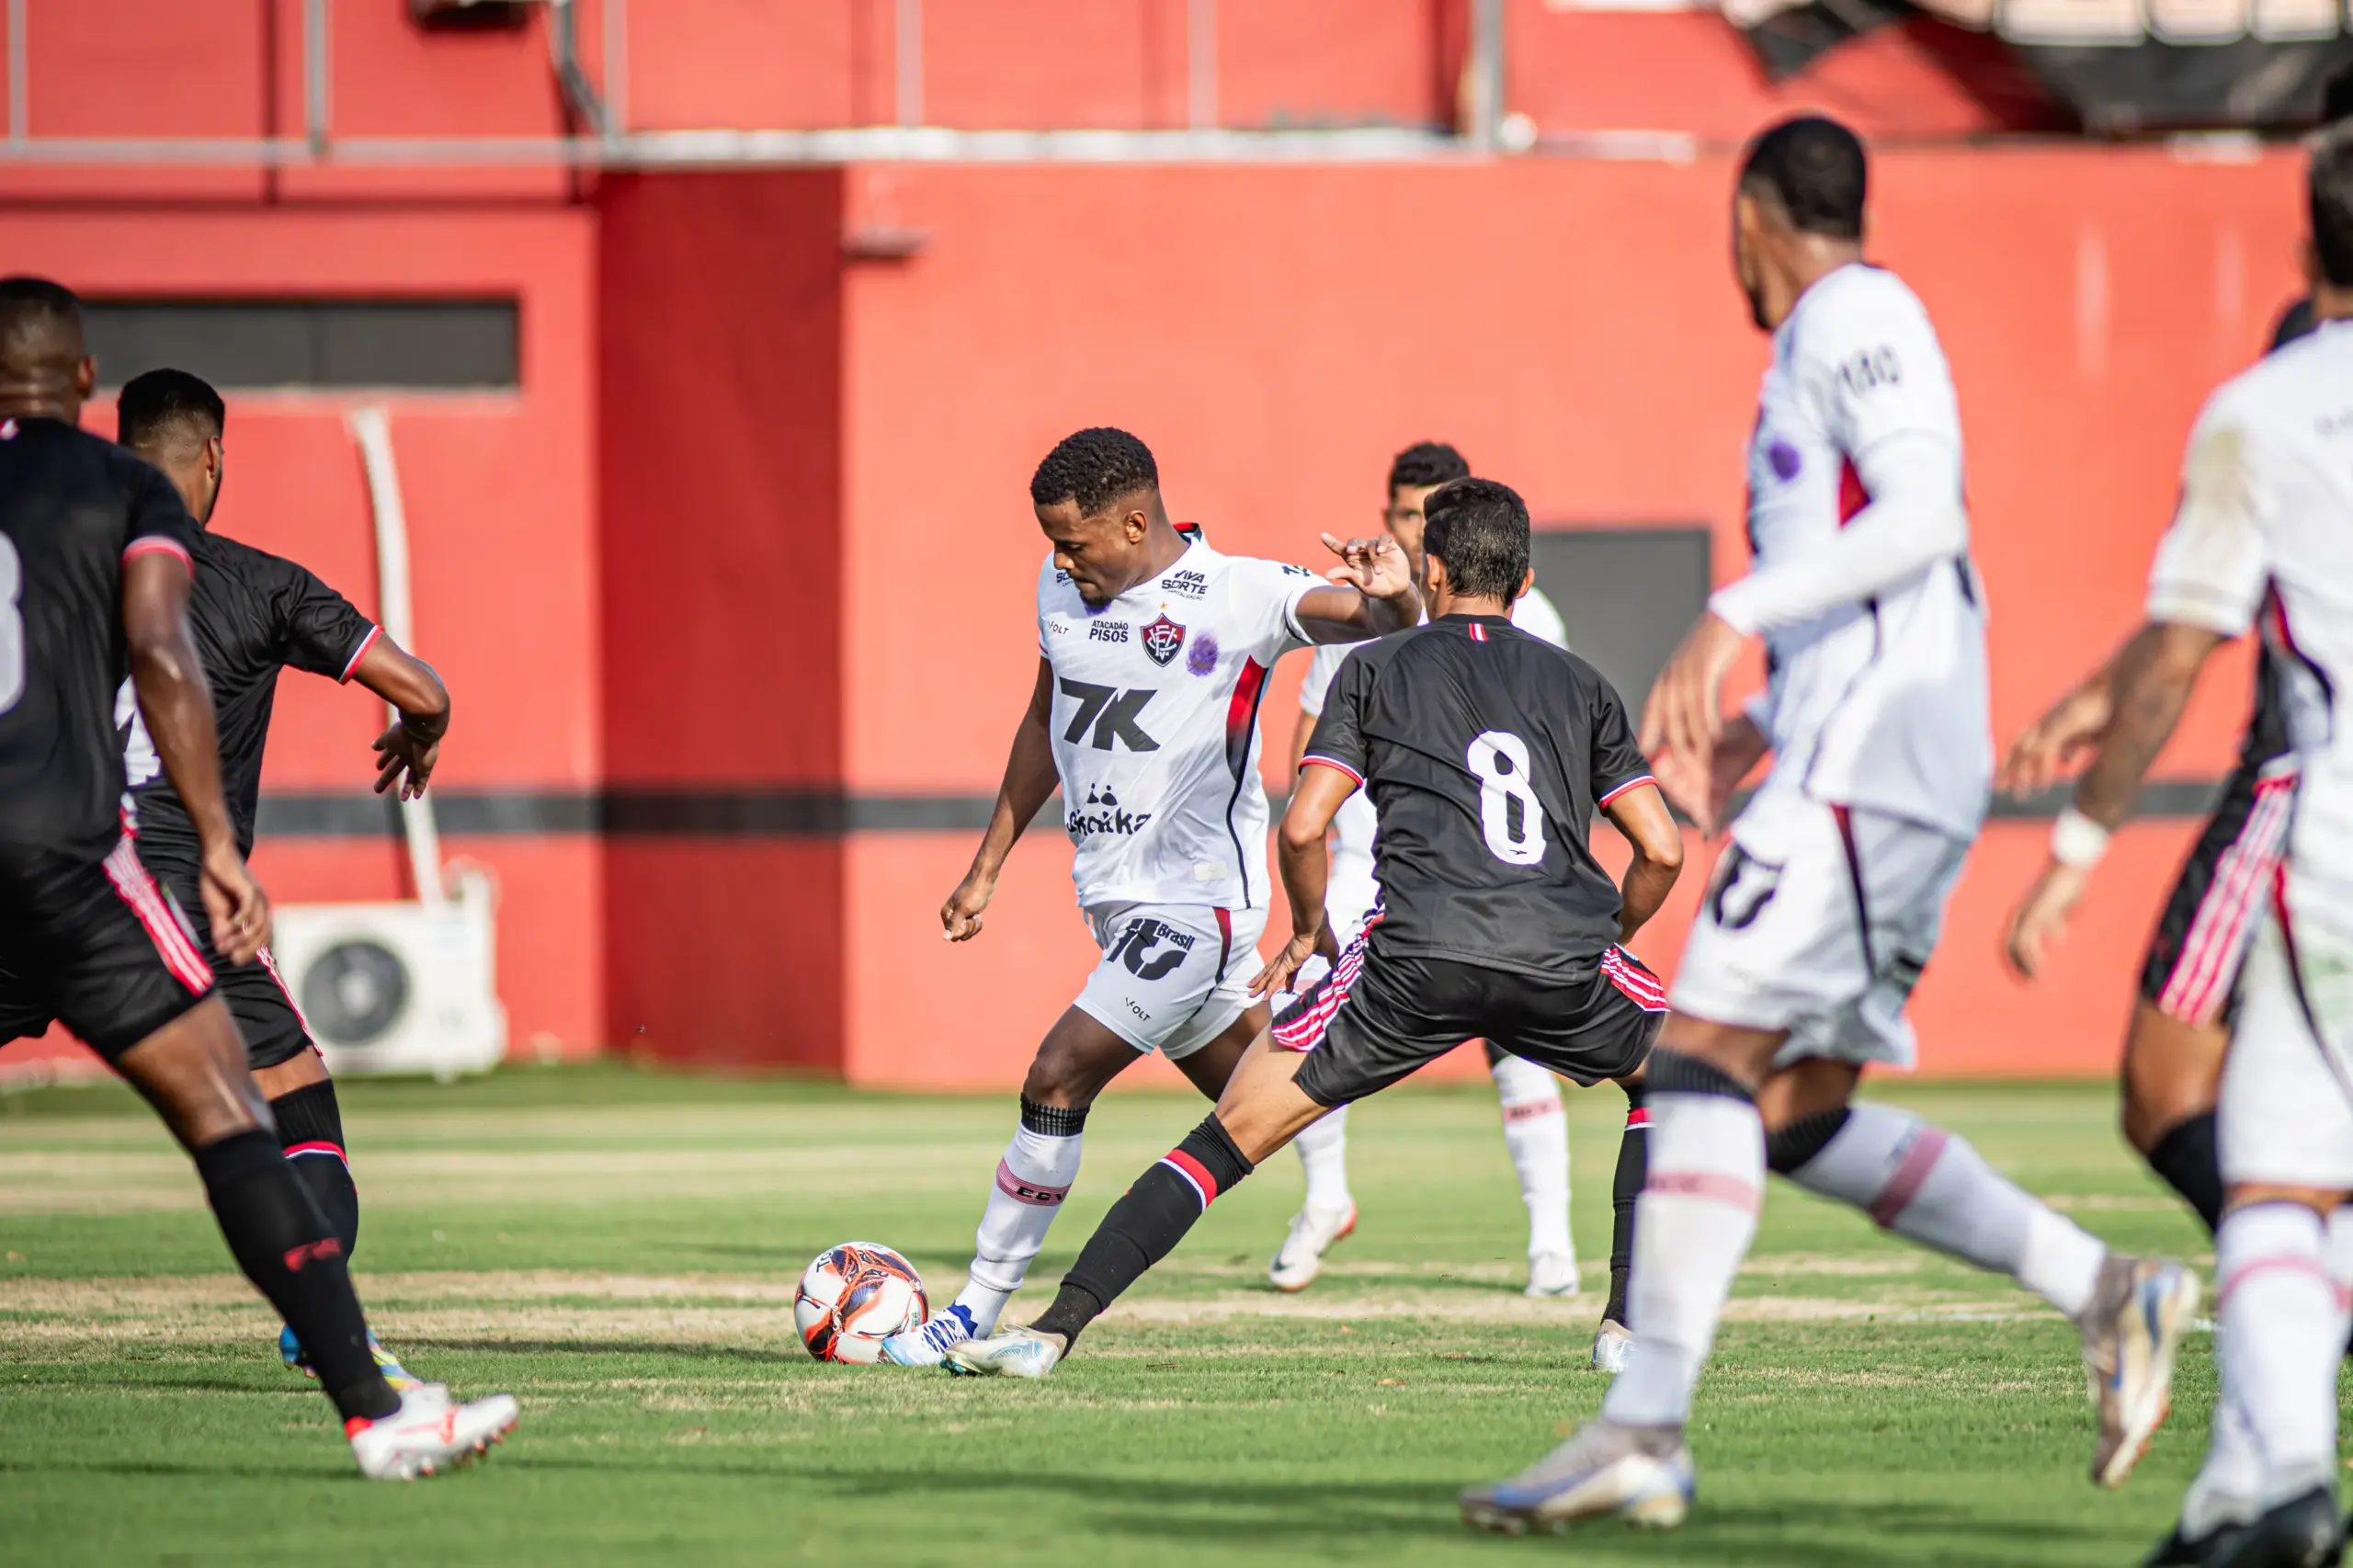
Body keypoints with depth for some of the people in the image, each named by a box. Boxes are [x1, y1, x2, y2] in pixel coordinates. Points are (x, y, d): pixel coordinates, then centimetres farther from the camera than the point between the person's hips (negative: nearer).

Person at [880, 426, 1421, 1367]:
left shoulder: (1238, 597, -13)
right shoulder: (1060, 586, 7)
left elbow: (1385, 622, -21)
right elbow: (1045, 724, 21)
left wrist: (1389, 596, -46)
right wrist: (987, 869, 22)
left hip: (1195, 897, -8)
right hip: (1115, 896, 8)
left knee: (1057, 1081, -14)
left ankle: (980, 1312, -7)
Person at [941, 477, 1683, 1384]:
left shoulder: (1376, 668, 19)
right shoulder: (1581, 685, 24)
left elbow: (1303, 827, 7)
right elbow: (1662, 851, 17)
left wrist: (1309, 930, 25)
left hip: (1418, 951, -1)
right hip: (1563, 954, 1)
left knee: (1233, 1132, 5)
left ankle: (1058, 1327, -4)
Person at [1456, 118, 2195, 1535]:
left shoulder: (1853, 318, -4)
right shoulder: (1857, 339, 25)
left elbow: (1925, 518, -19)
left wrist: (1733, 618, -22)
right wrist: (1757, 728, 23)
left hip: (1867, 764, -10)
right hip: (1889, 770, 10)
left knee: (1708, 1059, -16)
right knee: (1799, 1116, 8)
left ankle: (1647, 1430, -22)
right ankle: (2109, 1296, 6)